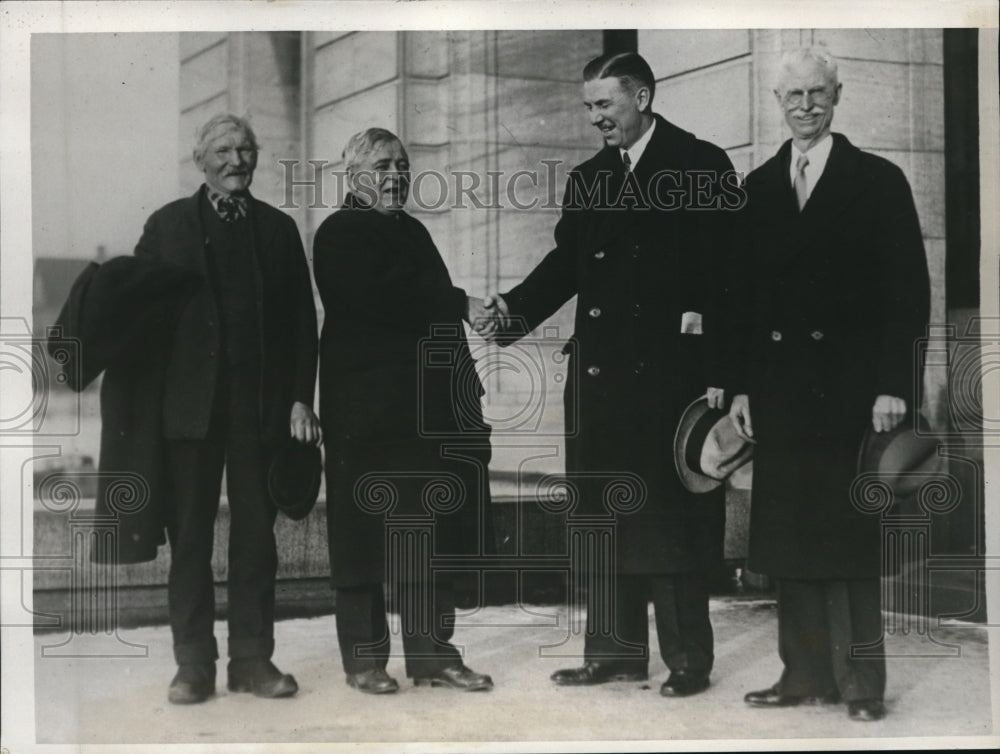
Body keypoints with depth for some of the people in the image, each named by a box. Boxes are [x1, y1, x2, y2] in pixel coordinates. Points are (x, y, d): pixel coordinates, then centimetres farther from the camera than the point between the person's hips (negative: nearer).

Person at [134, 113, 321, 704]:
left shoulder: (278, 229, 11)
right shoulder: (167, 226, 7)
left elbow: (303, 319, 8)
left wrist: (301, 398, -1)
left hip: (262, 405, 1)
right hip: (191, 404, -1)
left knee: (257, 534, 5)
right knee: (190, 536, 3)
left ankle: (253, 658, 13)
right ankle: (194, 664, 9)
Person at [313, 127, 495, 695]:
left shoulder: (411, 230, 20)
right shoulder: (341, 234, -3)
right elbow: (379, 297, -18)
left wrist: (463, 385, 11)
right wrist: (460, 305, -18)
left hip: (427, 405, 7)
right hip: (369, 407, -7)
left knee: (434, 531, 5)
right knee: (369, 529, -1)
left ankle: (433, 652, 11)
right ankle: (365, 658, 7)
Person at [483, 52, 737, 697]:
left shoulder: (702, 165, -3)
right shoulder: (588, 179, 16)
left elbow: (722, 273, -8)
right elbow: (565, 263, 11)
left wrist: (718, 375, -13)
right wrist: (514, 310, -7)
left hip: (668, 373, -6)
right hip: (599, 373, 6)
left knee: (668, 517, -2)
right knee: (603, 517, 9)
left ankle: (689, 659, 9)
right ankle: (617, 651, 19)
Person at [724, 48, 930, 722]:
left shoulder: (879, 181, 0)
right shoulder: (759, 187, 12)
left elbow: (908, 291, -4)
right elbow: (744, 293, 12)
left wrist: (893, 383, -11)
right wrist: (740, 384, 5)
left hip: (848, 386, -4)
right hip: (779, 385, 4)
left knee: (849, 534, -2)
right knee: (790, 537, 6)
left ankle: (861, 682, 6)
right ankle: (805, 674, 14)